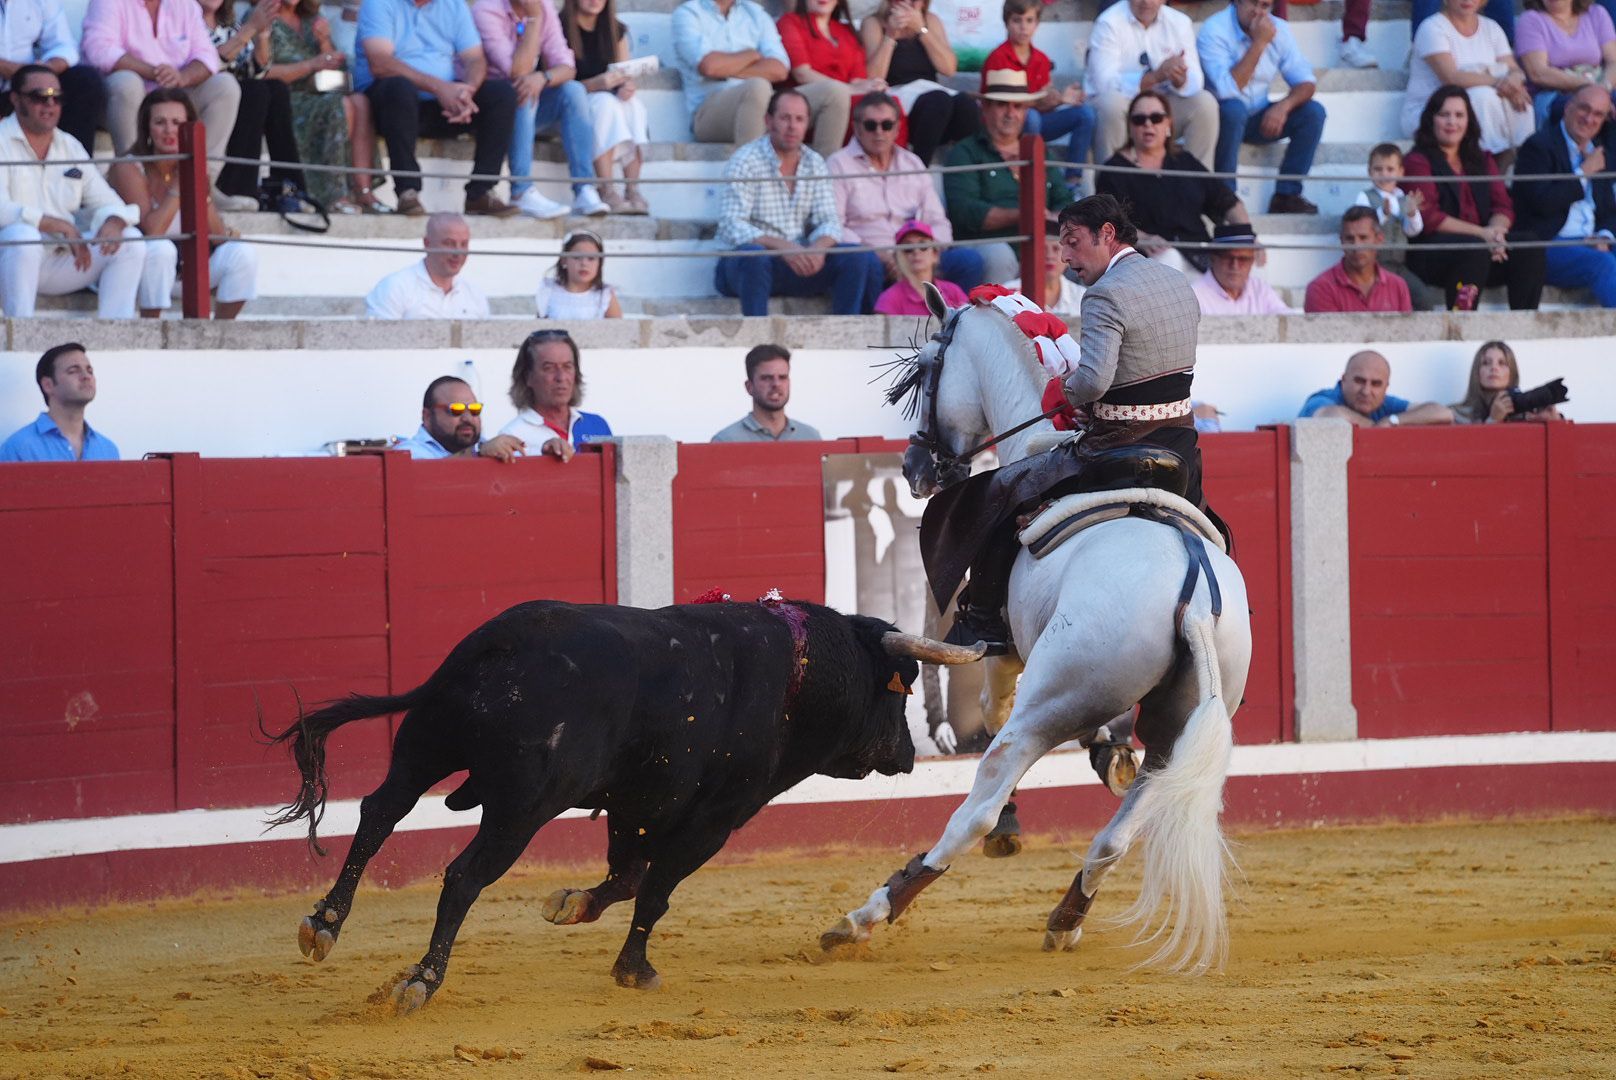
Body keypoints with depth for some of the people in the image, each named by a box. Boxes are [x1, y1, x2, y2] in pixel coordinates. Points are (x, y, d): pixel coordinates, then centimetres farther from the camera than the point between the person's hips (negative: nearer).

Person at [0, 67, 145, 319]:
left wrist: (113, 224, -13)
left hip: (61, 261, 7)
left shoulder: (71, 147, 15)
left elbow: (107, 203, 12)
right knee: (23, 234, -38)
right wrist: (59, 226, -25)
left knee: (131, 240, -7)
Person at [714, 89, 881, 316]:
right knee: (752, 254, -40)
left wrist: (819, 247, -21)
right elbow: (732, 226, -18)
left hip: (799, 262, 5)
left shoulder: (814, 163, 11)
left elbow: (828, 220, 5)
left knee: (861, 258, -15)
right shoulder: (745, 161, -7)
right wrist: (781, 246, -33)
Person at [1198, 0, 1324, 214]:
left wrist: (1284, 105, -26)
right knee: (1234, 108, -37)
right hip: (1221, 118, -5)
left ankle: (1286, 194, -10)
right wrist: (1259, 43, -30)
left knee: (1313, 112, -14)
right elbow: (1228, 90, -31)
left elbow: (1306, 83, -4)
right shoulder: (1215, 30, -20)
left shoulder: (1279, 29, -4)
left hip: (1257, 120, 5)